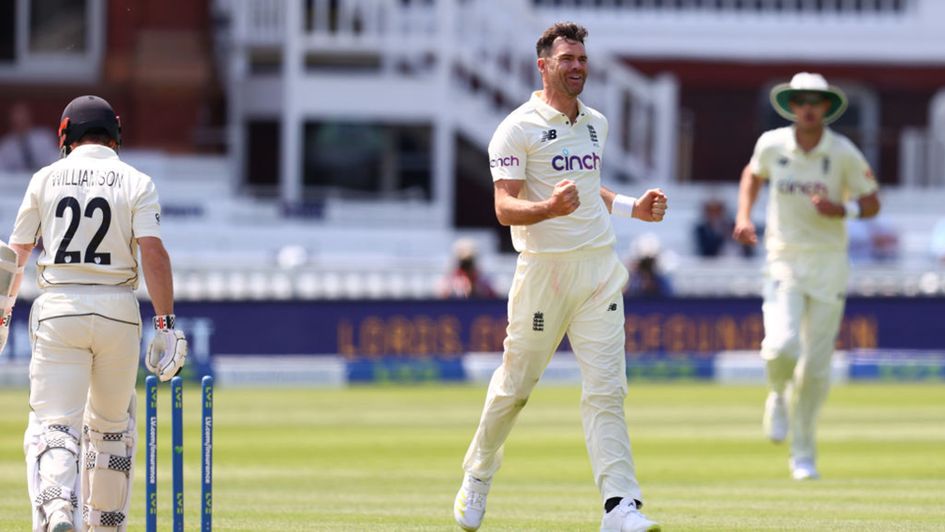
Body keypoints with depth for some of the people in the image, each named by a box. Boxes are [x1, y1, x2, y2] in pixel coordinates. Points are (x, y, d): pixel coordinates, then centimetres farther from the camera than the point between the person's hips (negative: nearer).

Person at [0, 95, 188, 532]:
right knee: (112, 425, 19)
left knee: (54, 426, -7)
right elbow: (153, 252, -9)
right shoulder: (136, 183, 2)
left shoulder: (46, 179, 5)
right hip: (117, 310, 1)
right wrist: (166, 326, -10)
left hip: (57, 310, -1)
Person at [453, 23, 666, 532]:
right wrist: (549, 209, -34)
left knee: (606, 389, -7)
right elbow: (505, 207, -15)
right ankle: (477, 476, 31)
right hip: (544, 266, -5)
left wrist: (633, 207, 15)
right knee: (516, 383, 7)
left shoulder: (596, 123, 15)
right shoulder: (518, 129, -7)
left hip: (599, 267, 5)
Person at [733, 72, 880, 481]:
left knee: (816, 365, 1)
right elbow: (753, 174, 19)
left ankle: (803, 453, 18)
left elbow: (872, 202, 1)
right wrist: (743, 216, 4)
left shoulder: (844, 153, -7)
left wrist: (842, 209, -19)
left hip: (829, 263, 0)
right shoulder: (771, 144, -2)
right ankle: (779, 394, 14)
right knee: (782, 346, -22)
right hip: (784, 261, 0)